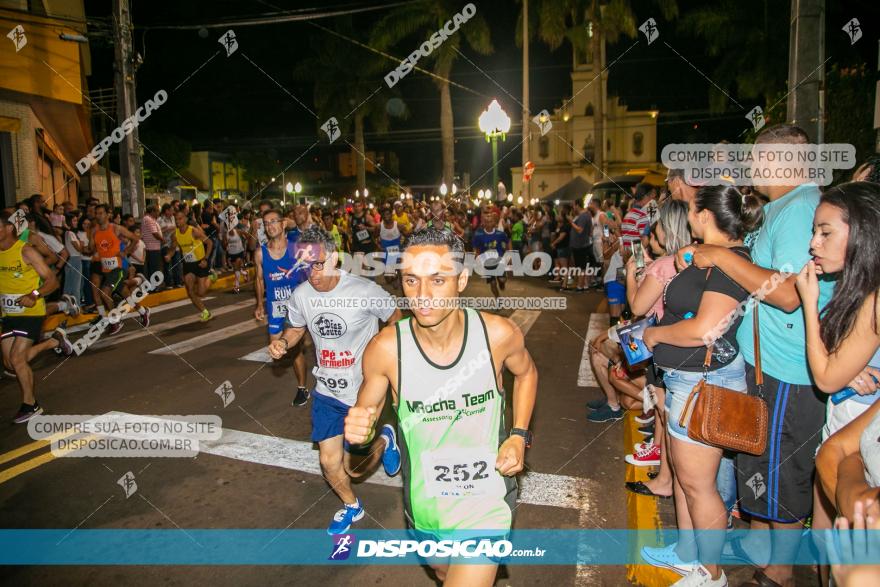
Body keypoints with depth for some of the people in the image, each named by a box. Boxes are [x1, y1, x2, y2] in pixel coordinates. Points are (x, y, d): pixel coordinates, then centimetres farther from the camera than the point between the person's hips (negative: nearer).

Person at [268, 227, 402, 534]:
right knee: (329, 462, 10)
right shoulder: (300, 296, -8)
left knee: (349, 466, 5)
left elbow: (396, 320, -8)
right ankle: (351, 506, 43)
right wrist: (282, 341, -11)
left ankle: (385, 440, 39)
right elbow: (296, 328, 11)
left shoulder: (365, 291, -23)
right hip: (326, 391, 4)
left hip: (363, 392, -4)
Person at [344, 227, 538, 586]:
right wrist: (360, 431, -26)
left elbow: (526, 372, 4)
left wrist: (519, 436, -6)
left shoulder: (498, 334, -20)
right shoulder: (385, 349, -22)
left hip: (487, 502, -2)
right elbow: (367, 414, -4)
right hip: (424, 506, 2)